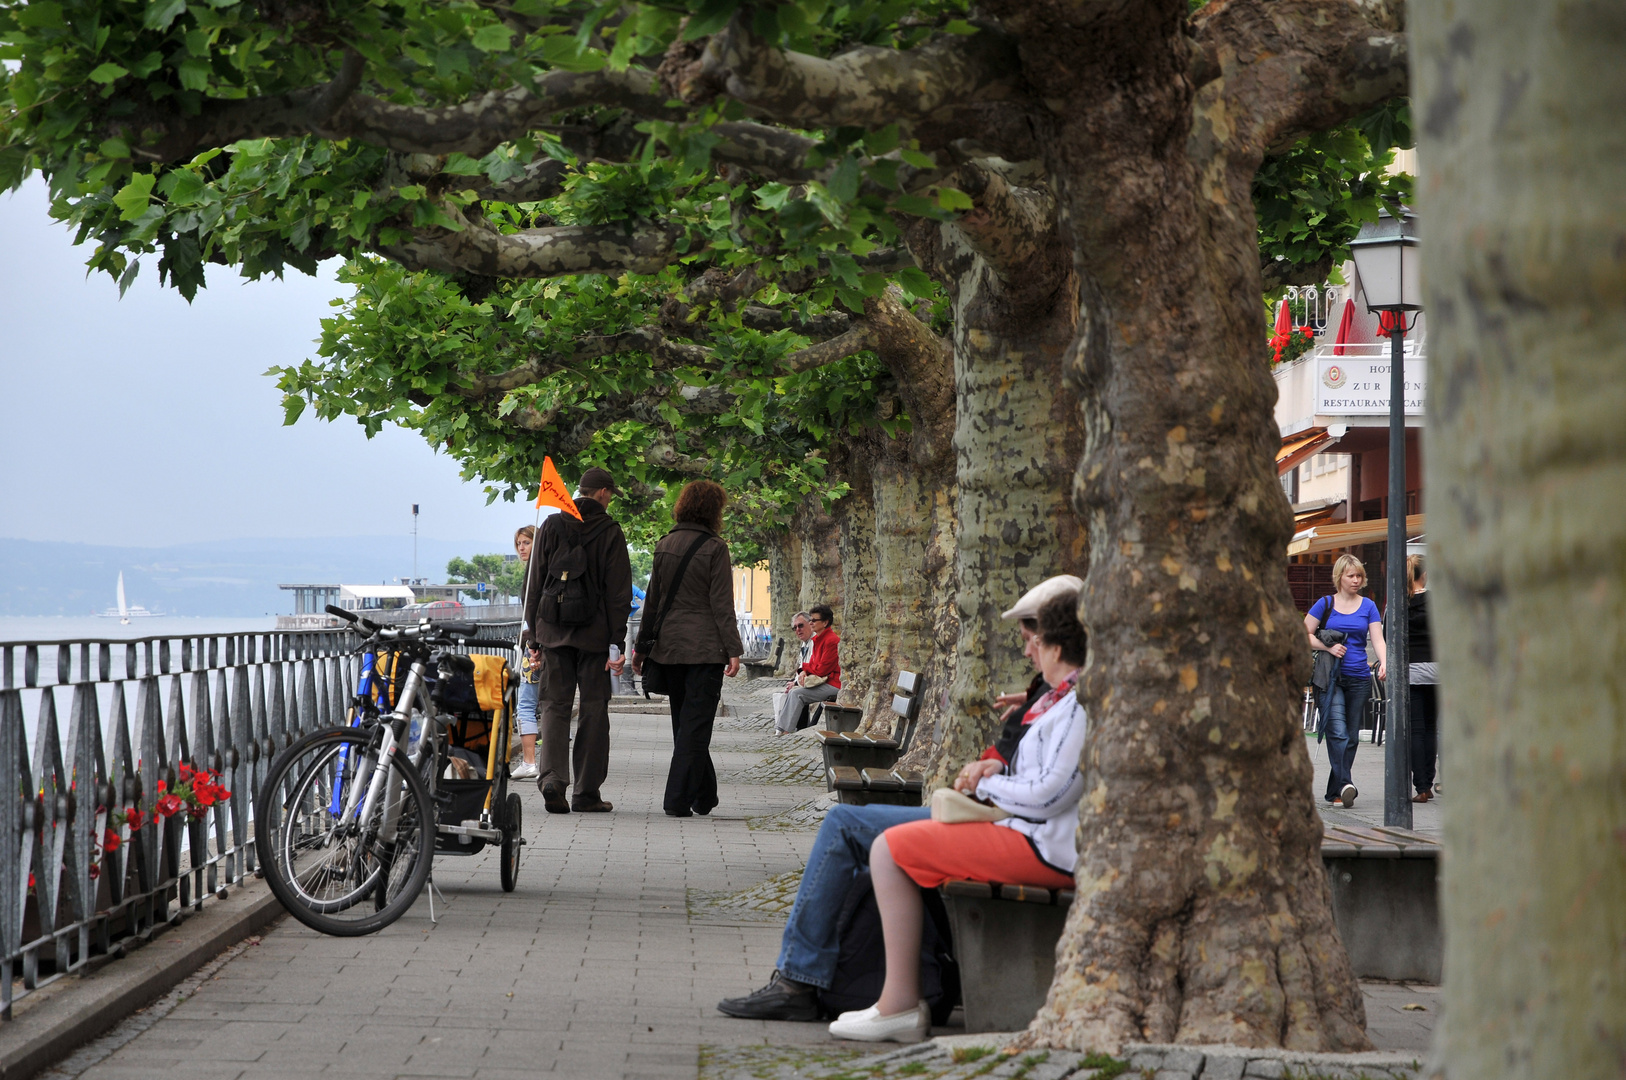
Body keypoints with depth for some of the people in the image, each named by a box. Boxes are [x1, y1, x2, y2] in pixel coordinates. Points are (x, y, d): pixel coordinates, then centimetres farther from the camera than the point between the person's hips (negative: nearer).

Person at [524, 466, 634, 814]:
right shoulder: (610, 531, -4)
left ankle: (553, 779, -14)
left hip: (553, 630, 2)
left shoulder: (552, 526, 4)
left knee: (554, 706, 5)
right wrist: (617, 640, -2)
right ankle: (587, 792, 6)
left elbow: (534, 581, 6)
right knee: (594, 708, 5)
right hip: (594, 634, -2)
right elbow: (619, 590, -5)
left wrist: (534, 630, 12)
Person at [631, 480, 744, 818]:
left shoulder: (664, 545, 7)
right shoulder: (714, 548, -9)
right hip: (704, 648, -6)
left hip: (669, 647, 6)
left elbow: (653, 599, 11)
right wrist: (733, 650, -10)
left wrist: (641, 645, 16)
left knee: (684, 722, 15)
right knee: (695, 723, -3)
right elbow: (721, 604, -11)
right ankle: (679, 799, -8)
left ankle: (704, 796, 24)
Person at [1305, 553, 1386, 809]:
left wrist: (1384, 663, -19)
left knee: (1352, 737, 6)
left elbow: (1377, 639, -1)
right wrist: (1328, 647, -11)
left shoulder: (1368, 606, 9)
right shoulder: (1325, 604, 4)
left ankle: (1334, 793, 15)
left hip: (1359, 678, 3)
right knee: (1338, 733, -18)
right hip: (1331, 677, -3)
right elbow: (1304, 636, 4)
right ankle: (1345, 785, -28)